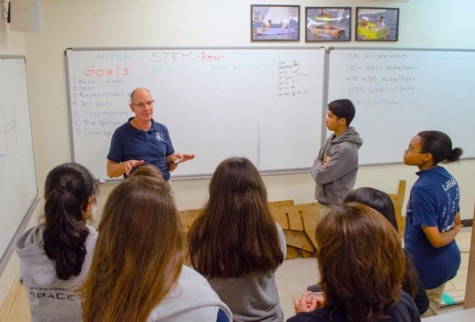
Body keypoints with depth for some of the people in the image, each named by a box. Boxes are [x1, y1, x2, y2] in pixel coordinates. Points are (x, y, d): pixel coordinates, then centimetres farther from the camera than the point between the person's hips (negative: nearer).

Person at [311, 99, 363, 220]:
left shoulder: (346, 149, -26)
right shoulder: (332, 138, 4)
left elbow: (320, 176, -25)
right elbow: (317, 162, 9)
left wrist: (319, 165, -5)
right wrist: (322, 166, -12)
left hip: (335, 206, -9)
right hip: (324, 201, 9)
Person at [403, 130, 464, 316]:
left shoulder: (422, 189, -28)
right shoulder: (448, 177, -2)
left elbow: (436, 240, -24)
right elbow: (457, 222, 9)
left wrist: (454, 231, -6)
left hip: (424, 266, -8)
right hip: (449, 260, 8)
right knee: (431, 311, 25)